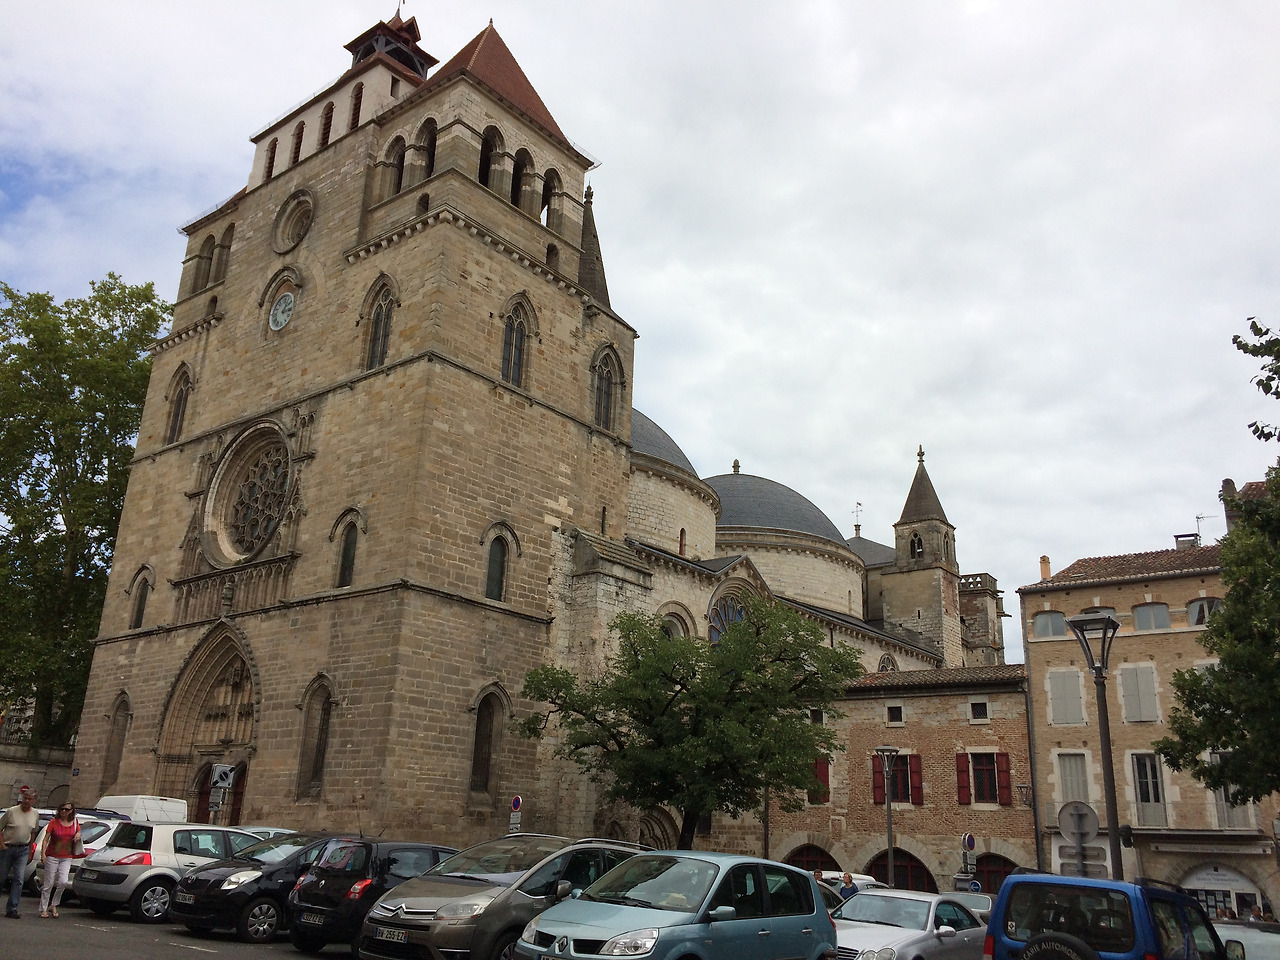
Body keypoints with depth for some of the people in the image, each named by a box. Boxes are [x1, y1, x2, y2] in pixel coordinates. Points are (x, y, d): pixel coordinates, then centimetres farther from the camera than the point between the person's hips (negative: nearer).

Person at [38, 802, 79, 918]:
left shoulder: (75, 822, 6)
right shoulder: (54, 822, -4)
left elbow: (78, 832, 23)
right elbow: (46, 839, -4)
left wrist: (78, 835, -1)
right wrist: (43, 853, -15)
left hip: (66, 858, 2)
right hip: (52, 857, -2)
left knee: (63, 882, -13)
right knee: (49, 884, 1)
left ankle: (53, 905, 6)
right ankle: (43, 909, 13)